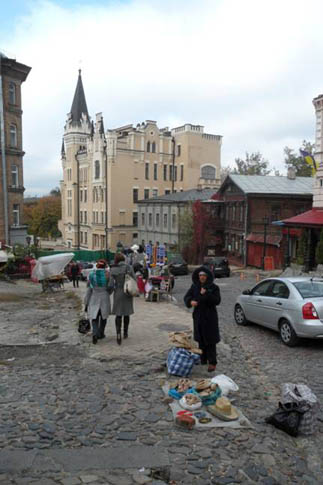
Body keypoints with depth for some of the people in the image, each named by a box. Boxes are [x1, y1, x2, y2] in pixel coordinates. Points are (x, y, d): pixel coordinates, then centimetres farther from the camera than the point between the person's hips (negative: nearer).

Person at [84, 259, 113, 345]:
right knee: (103, 316, 19)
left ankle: (95, 334, -18)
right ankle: (100, 334, 27)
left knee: (94, 318, 5)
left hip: (94, 299, 0)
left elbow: (89, 289, -4)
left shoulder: (91, 274, -3)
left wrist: (86, 303, 1)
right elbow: (110, 287, -11)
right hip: (104, 299, 0)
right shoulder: (107, 274, -6)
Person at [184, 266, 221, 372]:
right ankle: (203, 360, 23)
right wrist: (191, 301, -19)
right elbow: (186, 297, 3)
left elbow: (217, 301, -14)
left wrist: (206, 294, -25)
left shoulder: (214, 287, -6)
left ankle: (212, 363, 2)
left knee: (210, 340, -4)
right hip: (198, 316, 4)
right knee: (201, 339, 11)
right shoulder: (194, 287, 5)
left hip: (210, 317, -4)